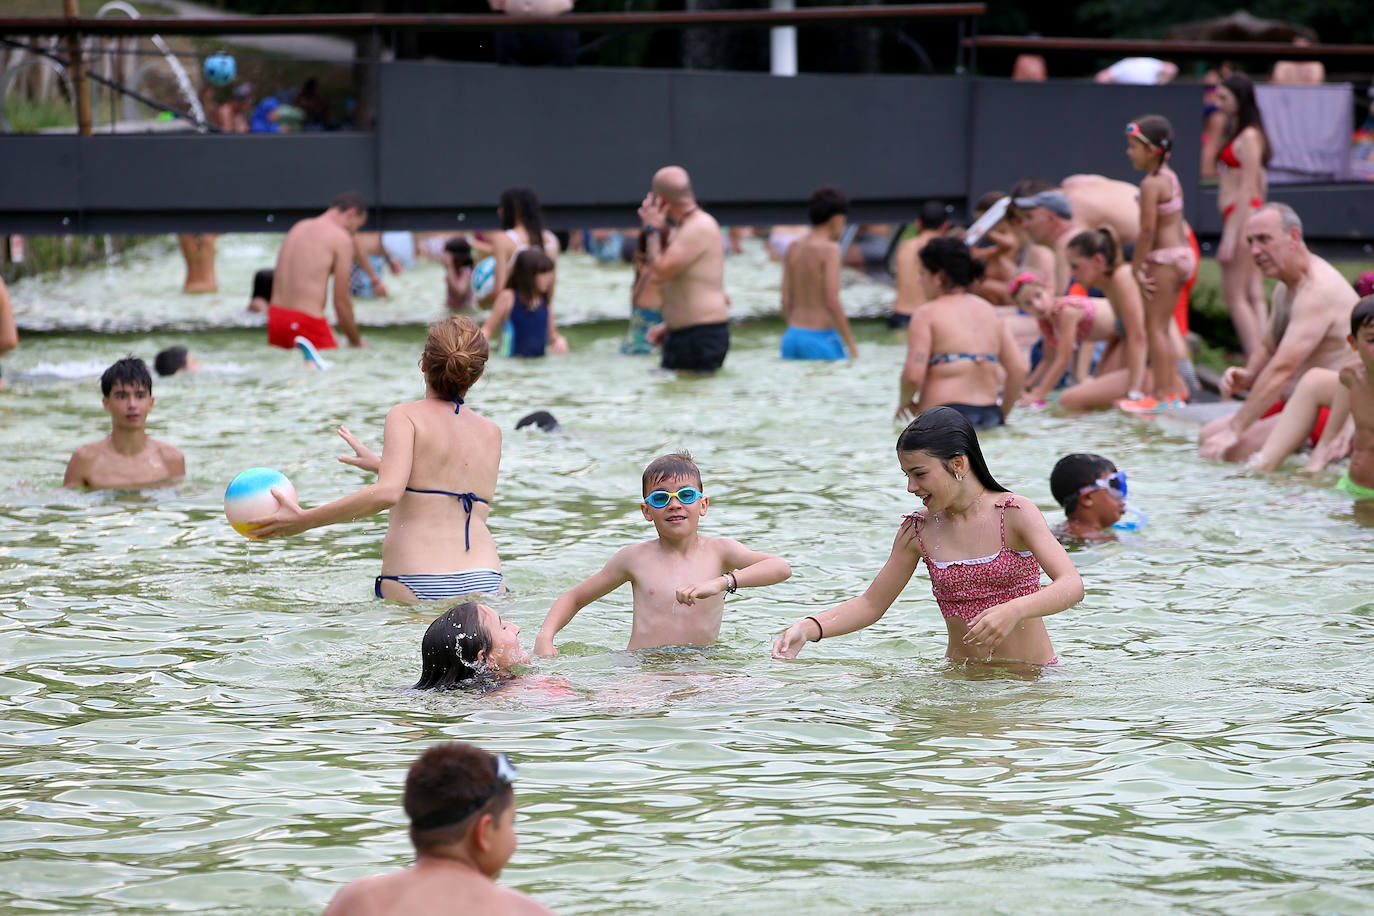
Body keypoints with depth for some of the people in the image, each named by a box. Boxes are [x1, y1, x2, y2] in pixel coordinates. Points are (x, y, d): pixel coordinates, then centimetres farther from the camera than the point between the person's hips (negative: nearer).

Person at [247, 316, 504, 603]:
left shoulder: (406, 416, 1)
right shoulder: (492, 433, 15)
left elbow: (387, 493, -16)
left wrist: (304, 520, -10)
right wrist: (379, 464, 40)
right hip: (486, 581, 4)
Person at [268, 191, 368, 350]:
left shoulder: (299, 227, 19)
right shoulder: (342, 238, -4)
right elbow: (341, 301, -5)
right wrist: (356, 342, 9)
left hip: (275, 314, 8)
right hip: (307, 321, -8)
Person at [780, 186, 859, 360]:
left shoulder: (793, 248, 8)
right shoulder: (829, 249, -12)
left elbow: (786, 300, 10)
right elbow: (832, 302, -18)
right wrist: (851, 345, -12)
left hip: (792, 338, 7)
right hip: (821, 340, -7)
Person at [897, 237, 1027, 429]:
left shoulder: (927, 314, 1)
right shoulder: (990, 311, 18)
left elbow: (913, 375, -9)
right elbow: (1019, 369, 11)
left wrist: (905, 403, 11)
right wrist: (1003, 414, 19)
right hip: (990, 415, 6)